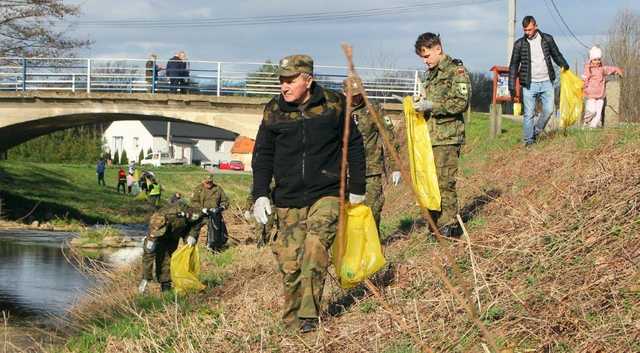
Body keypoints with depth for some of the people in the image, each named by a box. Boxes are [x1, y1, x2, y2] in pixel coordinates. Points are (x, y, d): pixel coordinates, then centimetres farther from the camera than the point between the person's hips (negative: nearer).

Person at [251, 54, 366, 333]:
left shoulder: (333, 105, -4)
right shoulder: (274, 111, 1)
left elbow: (354, 145, 6)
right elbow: (263, 155, 8)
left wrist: (356, 188, 8)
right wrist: (260, 195, -2)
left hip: (326, 194, -2)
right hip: (288, 199, 3)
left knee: (316, 244, -24)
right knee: (289, 261, -1)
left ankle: (309, 315, -21)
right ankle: (292, 320, 16)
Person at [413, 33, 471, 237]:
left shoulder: (456, 70, -6)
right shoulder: (431, 73, 21)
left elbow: (461, 102, -15)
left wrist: (431, 106, -18)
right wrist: (420, 103, 13)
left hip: (447, 136, -8)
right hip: (430, 135, 9)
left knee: (444, 182, -10)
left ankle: (448, 226, -5)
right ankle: (435, 224, 14)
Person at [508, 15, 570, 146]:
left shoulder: (547, 39, 4)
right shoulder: (519, 44, 1)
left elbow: (556, 55, 16)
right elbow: (513, 66, 6)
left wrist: (563, 64, -5)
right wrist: (512, 86, 1)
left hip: (546, 82, 1)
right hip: (529, 84, -1)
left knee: (549, 110, -5)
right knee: (529, 114, -2)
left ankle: (536, 131, 17)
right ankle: (528, 140, 7)